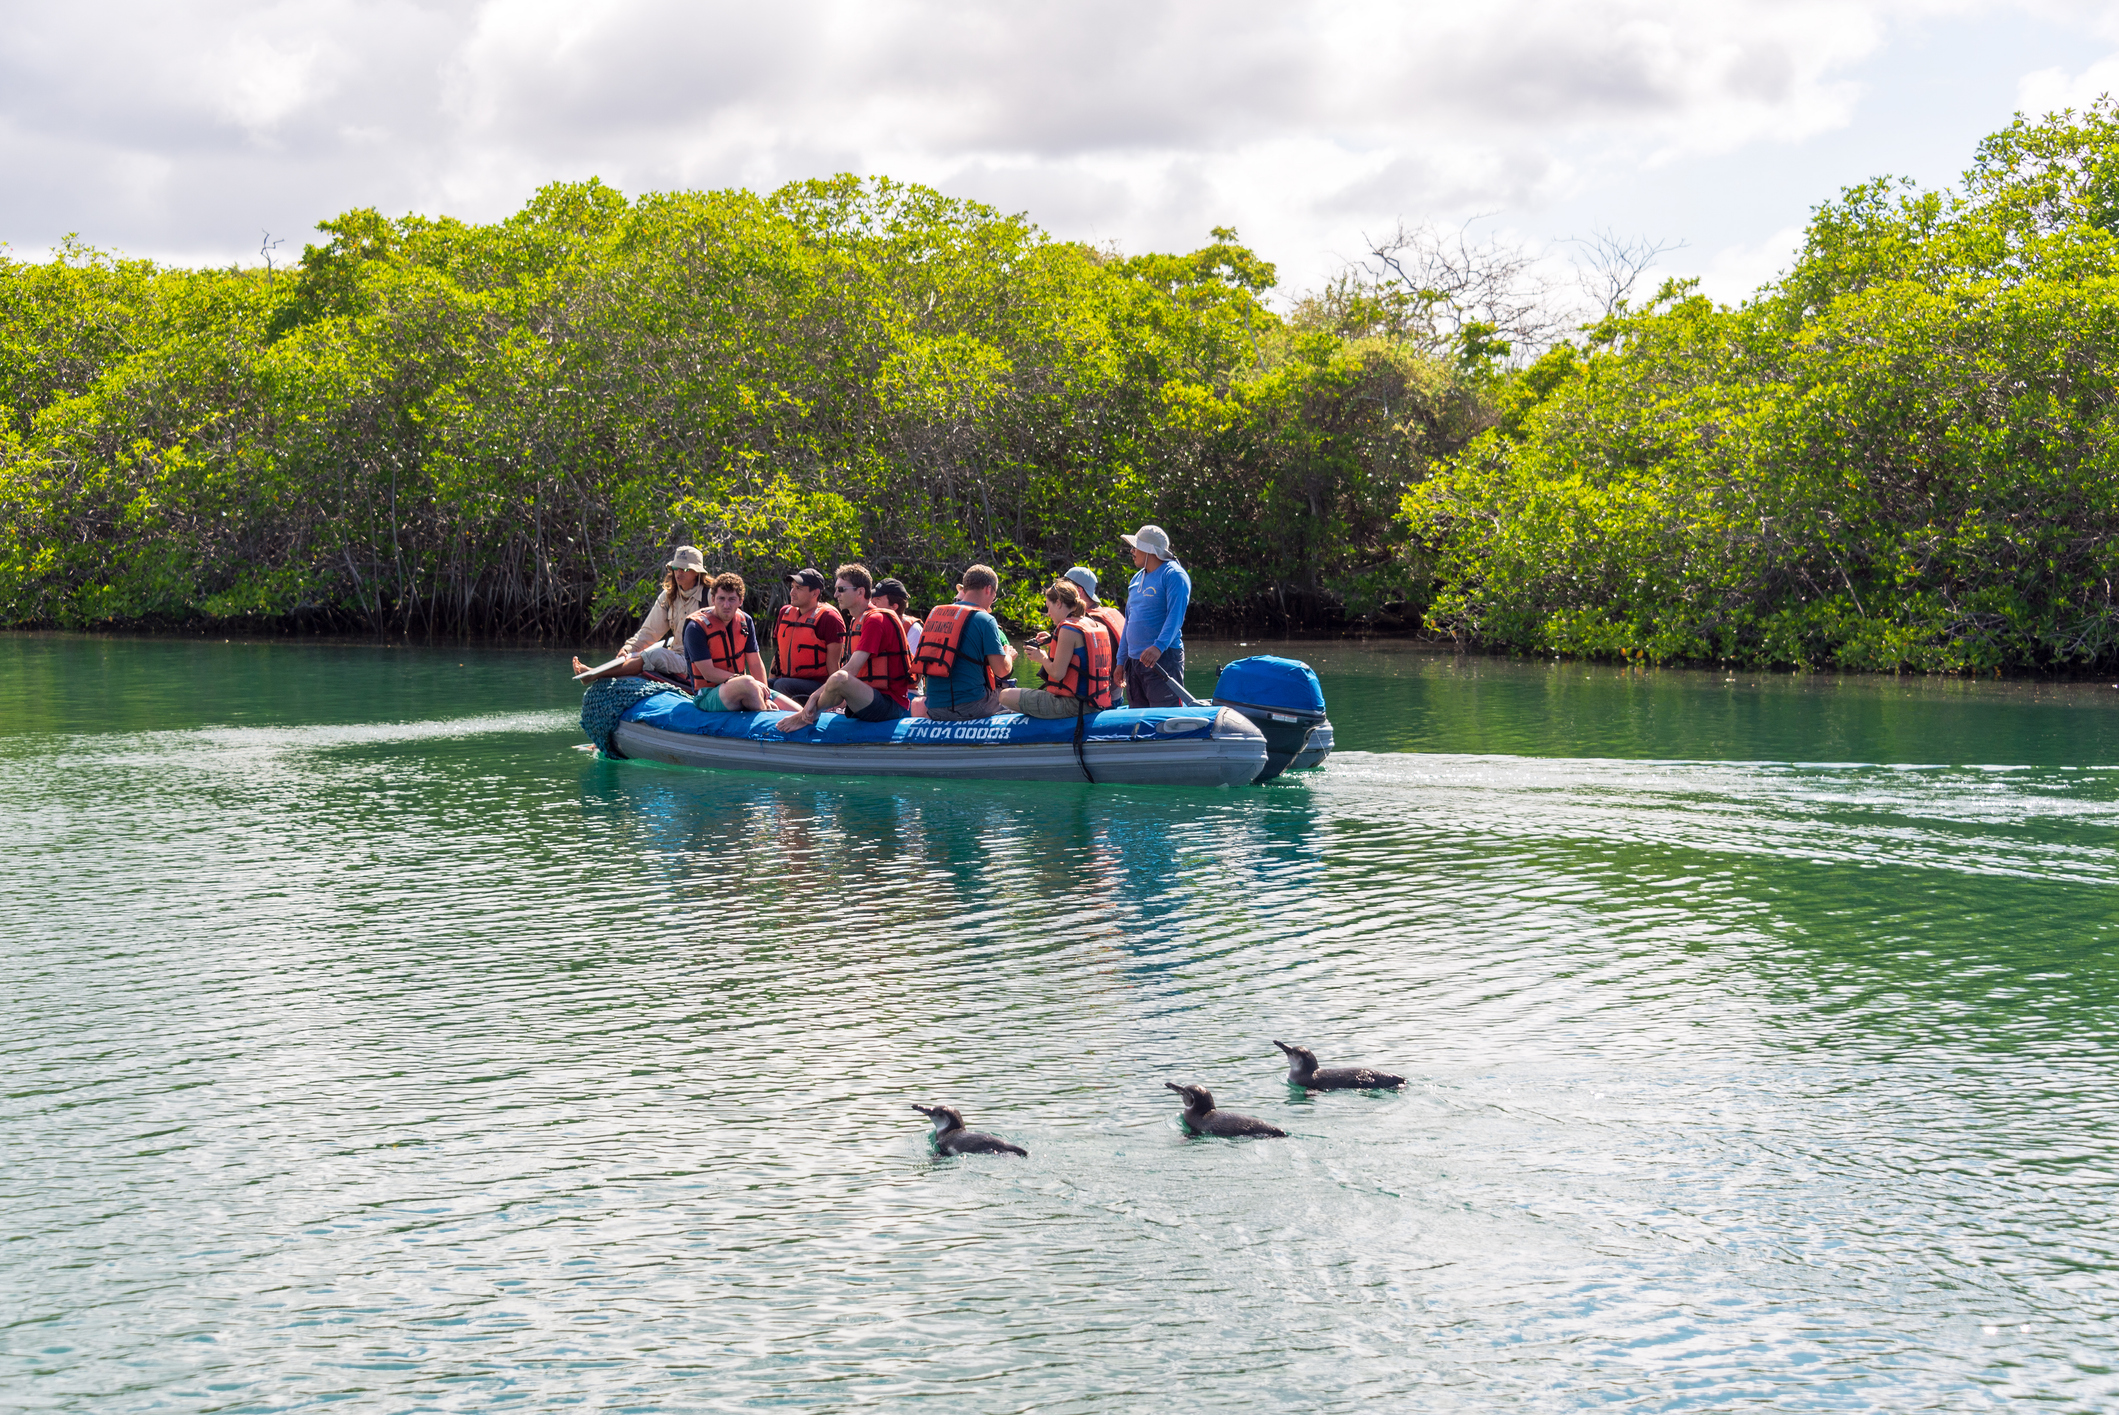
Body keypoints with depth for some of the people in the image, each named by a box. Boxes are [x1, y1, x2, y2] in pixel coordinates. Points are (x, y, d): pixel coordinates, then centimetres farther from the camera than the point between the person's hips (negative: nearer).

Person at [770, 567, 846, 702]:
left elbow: (833, 664, -10)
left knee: (782, 686, -34)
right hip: (785, 679, 7)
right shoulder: (785, 612, 15)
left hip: (817, 684, -6)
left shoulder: (828, 618, -6)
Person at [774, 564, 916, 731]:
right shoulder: (857, 620, 18)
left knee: (839, 680, -30)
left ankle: (805, 716, -8)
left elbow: (852, 669, -20)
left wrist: (815, 695, -19)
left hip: (891, 704, -10)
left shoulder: (875, 620, -13)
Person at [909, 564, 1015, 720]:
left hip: (935, 708, 6)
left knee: (918, 705, 36)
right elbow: (1001, 670, -9)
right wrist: (1009, 656, 13)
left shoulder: (935, 614, 11)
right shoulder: (985, 620, -7)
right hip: (970, 706, -6)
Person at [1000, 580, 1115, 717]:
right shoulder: (1098, 626, 13)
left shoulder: (1068, 629, -15)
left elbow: (1057, 673, -18)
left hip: (1072, 705, -10)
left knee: (1005, 696, -6)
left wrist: (1042, 658, 2)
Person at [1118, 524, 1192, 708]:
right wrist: (1121, 659, 19)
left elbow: (1175, 615, -19)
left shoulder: (1173, 574, -7)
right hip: (1135, 661, 9)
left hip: (1163, 658, -9)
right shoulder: (1136, 580, 19)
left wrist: (1159, 647, -32)